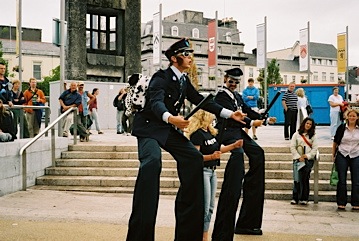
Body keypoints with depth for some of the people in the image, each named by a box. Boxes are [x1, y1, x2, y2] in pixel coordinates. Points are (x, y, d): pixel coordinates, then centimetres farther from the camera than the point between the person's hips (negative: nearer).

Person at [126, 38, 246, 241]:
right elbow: (156, 103, -34)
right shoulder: (161, 77, -17)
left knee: (194, 158, -2)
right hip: (150, 127, -8)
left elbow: (200, 100, 14)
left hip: (170, 128, 8)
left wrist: (230, 114, 7)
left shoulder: (184, 80, 8)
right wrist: (170, 118, -56)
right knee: (152, 162, -31)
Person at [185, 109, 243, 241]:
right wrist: (211, 157, -33)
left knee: (210, 207, 12)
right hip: (202, 171, -9)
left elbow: (217, 149, 18)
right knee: (204, 207, -8)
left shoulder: (210, 131, 10)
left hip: (212, 171, 9)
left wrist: (234, 145, 10)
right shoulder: (197, 134, -16)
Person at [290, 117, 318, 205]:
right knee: (297, 179, -6)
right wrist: (298, 157, -6)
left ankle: (304, 199, 0)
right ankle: (295, 198, 0)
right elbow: (292, 147, 4)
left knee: (305, 179, -5)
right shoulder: (296, 134, 8)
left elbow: (315, 148, 4)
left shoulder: (313, 136, 11)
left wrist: (307, 156, -9)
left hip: (308, 159, 0)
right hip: (298, 159, 0)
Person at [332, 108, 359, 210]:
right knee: (342, 181, 3)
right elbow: (335, 142, 5)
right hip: (342, 156, -1)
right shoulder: (342, 127, 0)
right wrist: (333, 155, 2)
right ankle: (341, 203, 11)